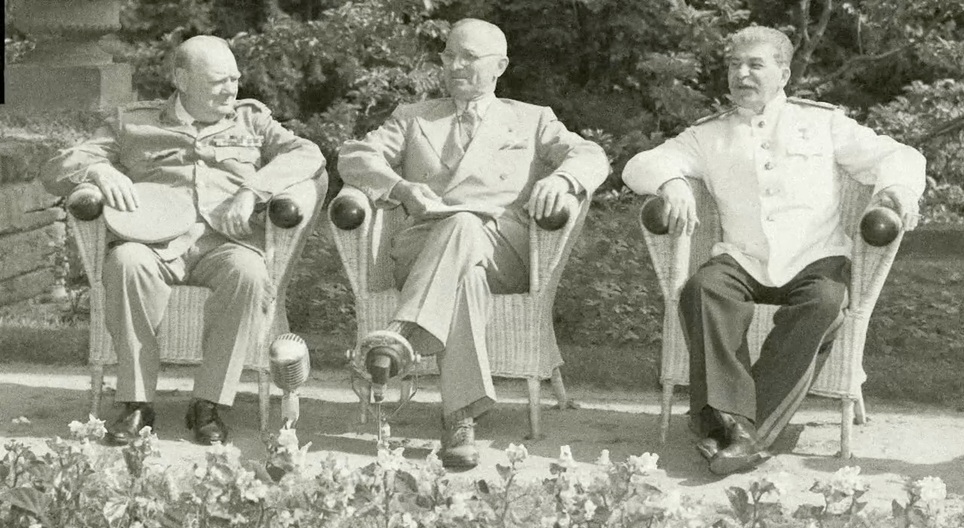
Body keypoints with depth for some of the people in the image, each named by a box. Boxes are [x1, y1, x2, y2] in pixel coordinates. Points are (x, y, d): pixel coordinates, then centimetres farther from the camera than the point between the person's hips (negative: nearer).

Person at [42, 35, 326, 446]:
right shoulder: (133, 123, 22)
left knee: (249, 272, -36)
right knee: (125, 262, -35)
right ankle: (136, 402, -25)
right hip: (154, 238, 0)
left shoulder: (251, 120, 24)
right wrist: (99, 170, -7)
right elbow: (56, 170, 18)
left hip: (226, 240, 0)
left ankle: (209, 403, -24)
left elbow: (308, 155, 7)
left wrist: (253, 189, -10)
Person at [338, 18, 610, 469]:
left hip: (504, 248, 0)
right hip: (426, 243, 0)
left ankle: (405, 332, -49)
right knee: (465, 272, -37)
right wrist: (400, 186, -9)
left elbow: (591, 156, 10)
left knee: (463, 226, -37)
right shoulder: (414, 118, 27)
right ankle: (460, 416, -46)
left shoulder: (532, 120, 25)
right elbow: (353, 157, 13)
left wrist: (559, 178, -15)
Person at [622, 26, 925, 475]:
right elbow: (638, 166, 5)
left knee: (823, 302, -34)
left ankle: (752, 430, -34)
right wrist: (671, 182, -20)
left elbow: (898, 156, 11)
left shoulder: (823, 122, 14)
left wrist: (896, 185, -15)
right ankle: (731, 417, -36)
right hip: (743, 261, 1)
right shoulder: (708, 135, 15)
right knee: (703, 288, -31)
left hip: (816, 260, -1)